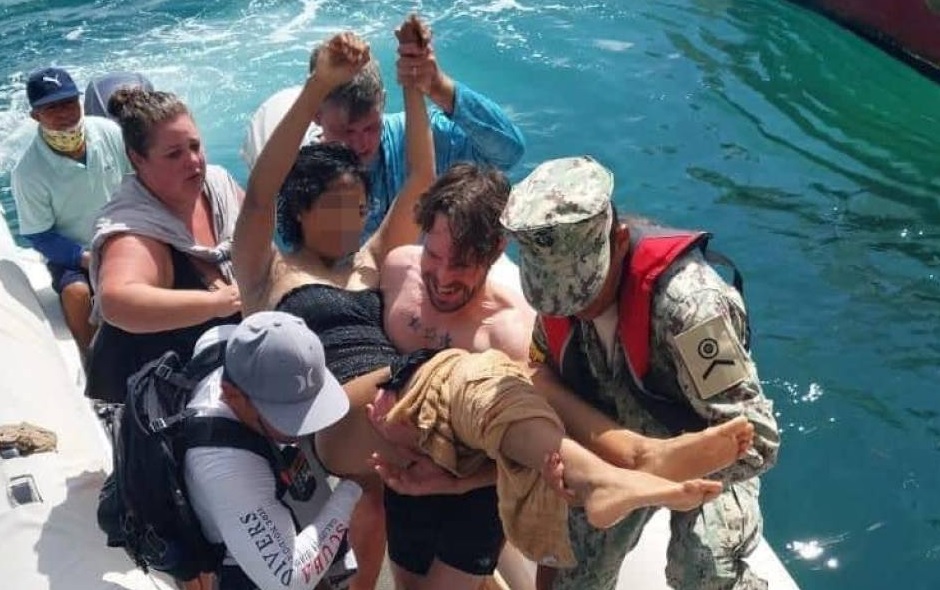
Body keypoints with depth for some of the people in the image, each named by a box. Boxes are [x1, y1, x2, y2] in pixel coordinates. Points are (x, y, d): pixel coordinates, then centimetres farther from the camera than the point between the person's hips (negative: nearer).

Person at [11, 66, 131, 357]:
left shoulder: (109, 133, -12)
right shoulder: (28, 172, -18)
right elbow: (39, 236, -10)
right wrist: (86, 257, -22)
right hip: (70, 253, -2)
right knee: (76, 292, -32)